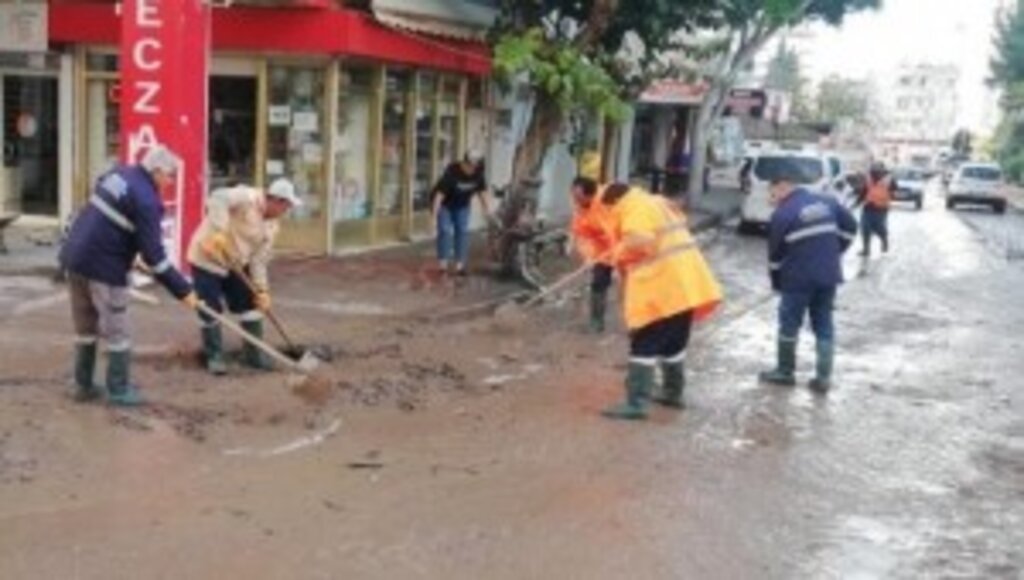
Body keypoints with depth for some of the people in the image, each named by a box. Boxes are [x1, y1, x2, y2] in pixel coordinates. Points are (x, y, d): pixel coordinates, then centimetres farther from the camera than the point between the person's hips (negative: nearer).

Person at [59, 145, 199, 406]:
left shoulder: (120, 174, 10)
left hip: (75, 256, 9)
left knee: (86, 326, 18)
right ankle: (118, 390, 11)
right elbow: (153, 254, -18)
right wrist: (183, 290, -15)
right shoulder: (145, 199, -16)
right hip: (103, 266, -9)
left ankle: (84, 385, 26)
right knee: (116, 332, 4)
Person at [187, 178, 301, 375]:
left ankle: (254, 354, 19)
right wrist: (219, 231, -48)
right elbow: (218, 199, -39)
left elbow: (259, 259, 1)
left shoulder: (271, 226, 1)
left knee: (251, 304, 7)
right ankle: (214, 356, 14)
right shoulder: (247, 198, -23)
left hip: (236, 264, 8)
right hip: (208, 259, -8)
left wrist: (262, 290, -9)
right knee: (211, 311, -4)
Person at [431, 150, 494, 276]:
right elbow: (440, 193, -32)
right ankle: (443, 264, -10)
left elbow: (481, 192, -3)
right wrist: (434, 214, -35)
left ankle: (460, 265, 2)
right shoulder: (452, 172, -33)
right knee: (446, 231, -13)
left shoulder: (478, 174, -18)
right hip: (445, 204, -5)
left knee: (463, 231, -1)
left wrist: (487, 210, -1)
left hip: (462, 205, 5)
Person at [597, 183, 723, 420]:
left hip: (662, 288, -9)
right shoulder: (659, 203, 20)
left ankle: (635, 404, -7)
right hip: (687, 284, 9)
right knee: (674, 342, 21)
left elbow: (639, 241, -27)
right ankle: (673, 393, 32)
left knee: (644, 345, -6)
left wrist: (619, 252, -10)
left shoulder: (634, 209, -10)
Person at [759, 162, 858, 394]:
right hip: (828, 275, 6)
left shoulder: (782, 214, -9)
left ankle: (785, 372, 19)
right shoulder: (827, 203, 7)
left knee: (789, 323, 9)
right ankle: (823, 377, 10)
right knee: (824, 325, 11)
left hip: (798, 278, -5)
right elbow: (850, 227, 13)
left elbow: (775, 253, -5)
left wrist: (776, 283, 7)